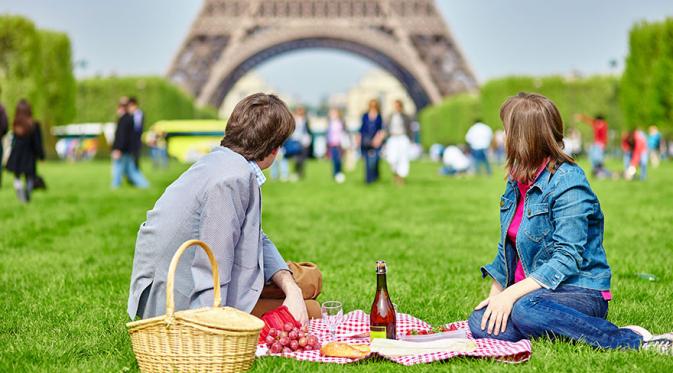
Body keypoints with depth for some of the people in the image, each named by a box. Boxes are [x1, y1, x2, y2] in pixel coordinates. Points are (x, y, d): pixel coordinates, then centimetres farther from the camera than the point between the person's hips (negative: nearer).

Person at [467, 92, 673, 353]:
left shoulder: (567, 182, -13)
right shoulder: (516, 182, 14)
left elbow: (566, 259, -20)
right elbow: (507, 248, 22)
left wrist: (512, 293, -25)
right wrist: (495, 294, 9)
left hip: (581, 292, -7)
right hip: (532, 290, 7)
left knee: (526, 309, -39)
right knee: (481, 325, -21)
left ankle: (633, 340, -26)